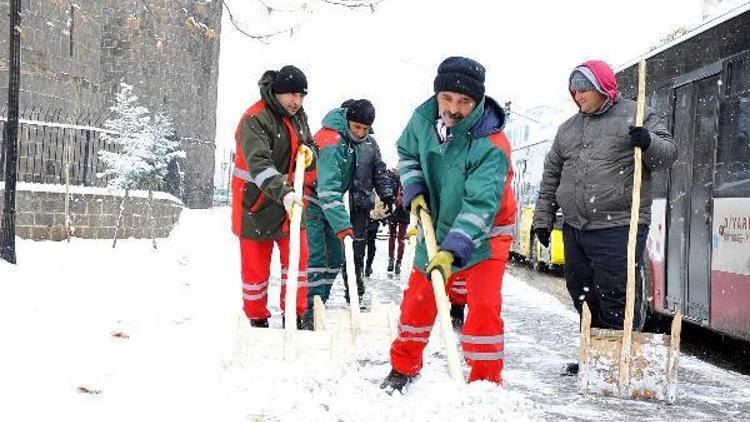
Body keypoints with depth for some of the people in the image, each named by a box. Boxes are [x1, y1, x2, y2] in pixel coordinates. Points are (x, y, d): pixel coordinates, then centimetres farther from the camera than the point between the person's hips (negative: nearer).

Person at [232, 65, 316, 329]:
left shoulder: (299, 117, 6)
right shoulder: (255, 120, -20)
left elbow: (308, 146, 19)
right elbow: (259, 164, -33)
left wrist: (308, 154, -7)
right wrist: (283, 192, -48)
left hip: (290, 201, 6)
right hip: (257, 202, -6)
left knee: (298, 258, 5)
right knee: (256, 265, 5)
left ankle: (294, 315, 18)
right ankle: (257, 318, 21)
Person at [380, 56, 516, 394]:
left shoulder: (491, 147, -31)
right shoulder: (423, 119, -14)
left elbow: (480, 205, -38)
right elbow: (407, 153, 8)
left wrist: (451, 252, -47)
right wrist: (414, 191, -8)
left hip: (484, 234, -5)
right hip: (437, 224, 5)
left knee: (484, 306, -16)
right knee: (418, 297, 12)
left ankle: (486, 383, -1)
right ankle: (403, 368, 31)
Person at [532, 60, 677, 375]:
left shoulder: (635, 115, 2)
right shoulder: (568, 128, 18)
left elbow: (667, 154, -2)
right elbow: (551, 176, 22)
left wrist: (649, 143, -24)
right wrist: (543, 218, 18)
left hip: (618, 229, -6)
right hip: (575, 230, 6)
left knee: (616, 300, -9)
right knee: (583, 296, 13)